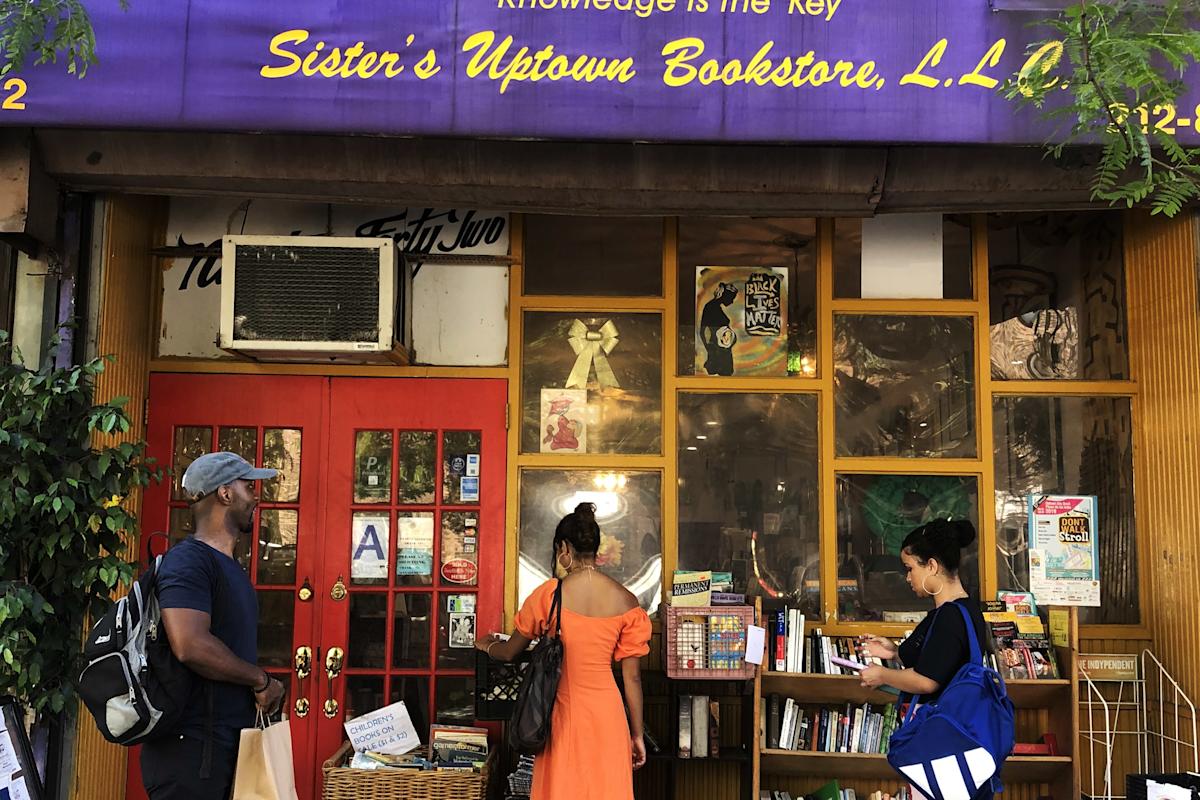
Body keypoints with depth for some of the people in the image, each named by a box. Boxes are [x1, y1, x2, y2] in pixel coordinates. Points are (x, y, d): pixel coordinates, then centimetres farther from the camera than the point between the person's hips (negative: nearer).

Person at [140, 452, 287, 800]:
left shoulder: (230, 567, 17)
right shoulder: (188, 559, -14)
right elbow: (190, 646, -26)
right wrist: (261, 679, -14)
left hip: (228, 741, 9)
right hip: (190, 745, -9)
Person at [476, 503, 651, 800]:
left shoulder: (548, 595, -7)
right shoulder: (626, 602, -4)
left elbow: (509, 652, 7)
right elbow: (632, 677, -1)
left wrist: (487, 644, 30)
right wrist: (637, 734, 9)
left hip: (563, 713, -1)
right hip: (607, 715, 1)